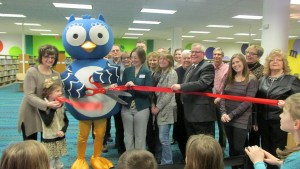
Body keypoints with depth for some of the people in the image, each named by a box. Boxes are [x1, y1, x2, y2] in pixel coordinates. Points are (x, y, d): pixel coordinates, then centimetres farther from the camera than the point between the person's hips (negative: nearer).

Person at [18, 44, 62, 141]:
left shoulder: (56, 74, 3)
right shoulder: (32, 72, -14)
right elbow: (29, 95, -21)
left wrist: (60, 102, -19)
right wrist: (47, 104, -33)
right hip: (30, 115, -4)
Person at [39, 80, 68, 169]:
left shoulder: (60, 105, 2)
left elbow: (66, 121, 7)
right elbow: (47, 122, -25)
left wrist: (63, 131, -10)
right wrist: (53, 109, -27)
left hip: (60, 138, 5)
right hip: (49, 139, -5)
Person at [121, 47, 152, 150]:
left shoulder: (147, 72, -3)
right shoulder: (127, 71, 7)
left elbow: (148, 91, -11)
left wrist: (134, 86, -23)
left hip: (141, 109, -3)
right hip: (127, 108, 3)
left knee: (140, 137, 7)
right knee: (128, 137, 12)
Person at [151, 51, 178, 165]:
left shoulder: (172, 73, -8)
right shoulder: (159, 72, 14)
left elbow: (169, 93, -14)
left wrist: (158, 107, -12)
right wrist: (153, 104, 1)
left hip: (166, 109, -7)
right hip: (158, 108, 7)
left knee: (163, 138, -7)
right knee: (163, 137, 12)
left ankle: (167, 162, 7)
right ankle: (164, 160, 23)